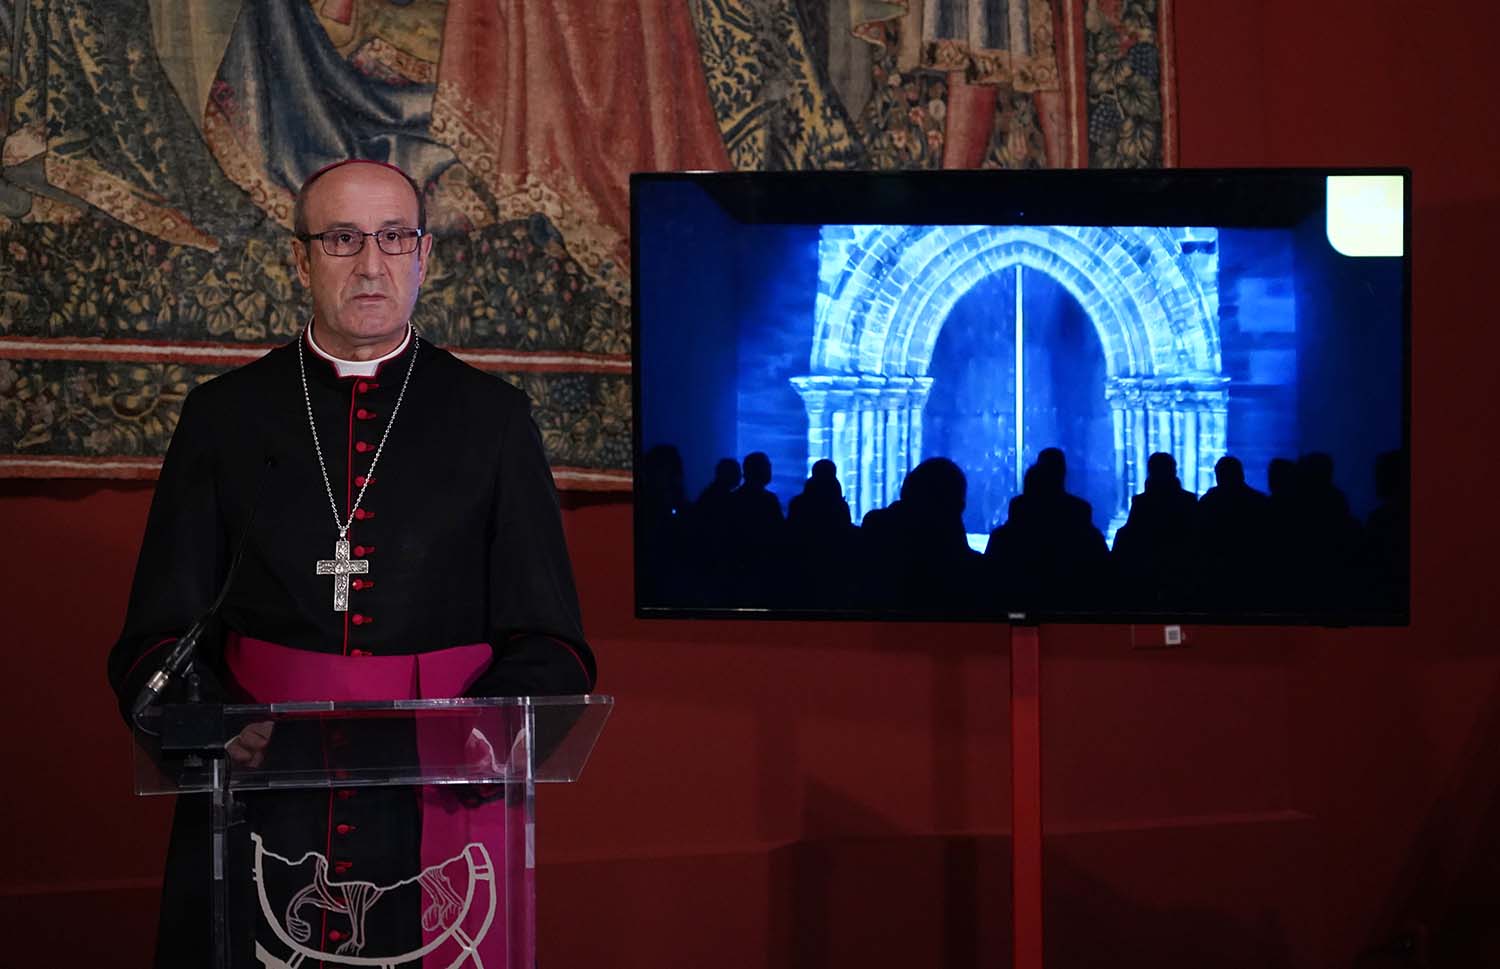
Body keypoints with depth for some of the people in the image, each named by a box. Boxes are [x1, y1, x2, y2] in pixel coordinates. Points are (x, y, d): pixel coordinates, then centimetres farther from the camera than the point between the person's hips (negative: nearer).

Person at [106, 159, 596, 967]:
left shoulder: (492, 418, 7)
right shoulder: (225, 416, 8)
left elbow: (550, 650, 5)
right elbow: (154, 643, 4)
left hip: (438, 812, 0)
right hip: (255, 813, 0)